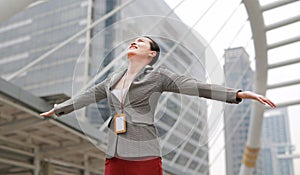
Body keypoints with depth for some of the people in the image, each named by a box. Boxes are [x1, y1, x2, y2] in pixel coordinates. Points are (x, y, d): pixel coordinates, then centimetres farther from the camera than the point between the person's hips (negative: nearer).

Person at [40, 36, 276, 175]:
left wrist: (239, 93, -15)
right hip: (115, 155, 6)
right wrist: (57, 109, 38)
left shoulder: (157, 76, 0)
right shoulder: (114, 78, 18)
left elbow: (197, 87, -7)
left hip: (144, 155, -6)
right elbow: (87, 97, 29)